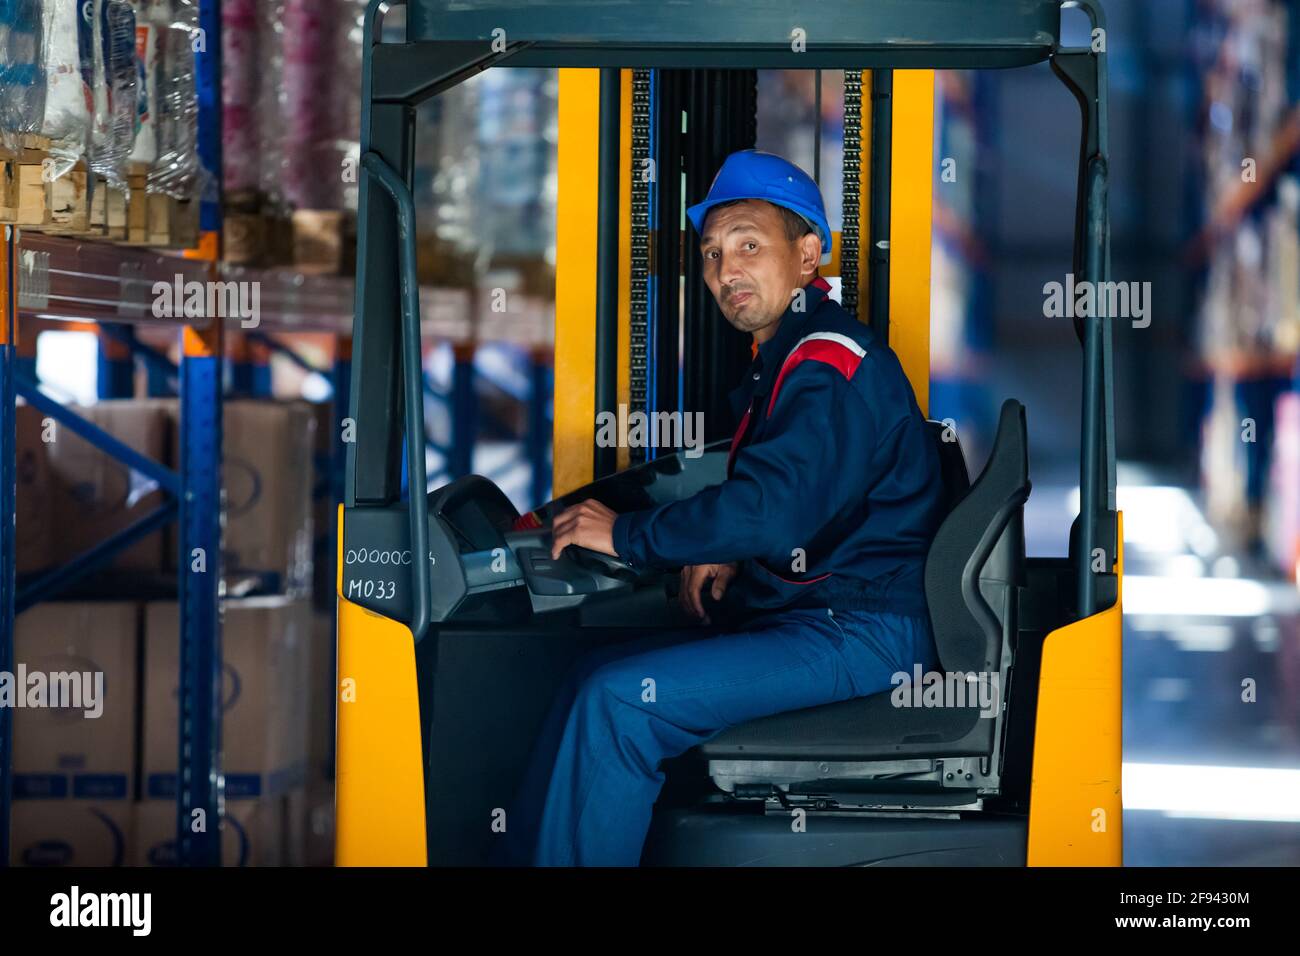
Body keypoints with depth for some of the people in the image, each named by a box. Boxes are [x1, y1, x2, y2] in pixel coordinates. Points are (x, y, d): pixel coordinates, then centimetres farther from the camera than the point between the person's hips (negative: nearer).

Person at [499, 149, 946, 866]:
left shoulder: (831, 364, -16)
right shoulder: (785, 360, 19)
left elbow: (769, 506, -26)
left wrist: (626, 537, -14)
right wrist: (730, 557, 8)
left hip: (860, 635, -11)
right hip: (808, 618, 11)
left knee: (616, 702, -20)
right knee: (596, 676, 5)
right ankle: (521, 859, 3)